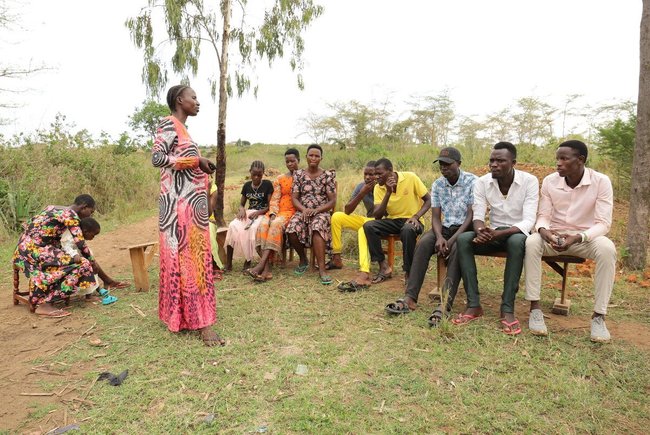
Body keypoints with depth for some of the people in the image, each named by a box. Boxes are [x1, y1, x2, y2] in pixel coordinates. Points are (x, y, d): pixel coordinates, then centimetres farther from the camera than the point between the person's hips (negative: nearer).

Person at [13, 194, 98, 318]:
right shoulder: (70, 214, -10)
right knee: (81, 264, -16)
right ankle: (45, 304, -16)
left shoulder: (54, 208, 17)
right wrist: (92, 261, 2)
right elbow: (80, 243, -14)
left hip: (25, 248, 10)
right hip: (34, 250, -10)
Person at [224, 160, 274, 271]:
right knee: (233, 226, -27)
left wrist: (257, 213, -19)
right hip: (248, 213, 4)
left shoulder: (267, 184, -1)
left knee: (253, 228, -37)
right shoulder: (246, 185, 12)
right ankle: (228, 262, -25)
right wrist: (242, 210, -7)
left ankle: (248, 261, -26)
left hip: (262, 214, -4)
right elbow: (241, 204, 18)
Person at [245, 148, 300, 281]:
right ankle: (267, 268, -39)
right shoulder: (280, 178, 20)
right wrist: (273, 214, -8)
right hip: (278, 211, 3)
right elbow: (274, 199, 8)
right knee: (263, 224, -30)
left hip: (294, 211, -3)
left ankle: (261, 264, -42)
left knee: (276, 224, -35)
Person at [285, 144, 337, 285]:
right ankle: (303, 260, -2)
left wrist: (316, 210, -17)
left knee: (317, 227, -38)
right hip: (302, 211, 2)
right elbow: (294, 197, 4)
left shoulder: (328, 175, 3)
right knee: (292, 229, -31)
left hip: (321, 212, -2)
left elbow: (332, 201, 0)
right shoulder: (299, 174, 9)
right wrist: (304, 209, -16)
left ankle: (322, 269, -41)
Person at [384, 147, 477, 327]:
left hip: (466, 228, -4)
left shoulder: (472, 182, -9)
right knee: (423, 243, -26)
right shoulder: (437, 185, 6)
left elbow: (471, 215, -15)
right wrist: (439, 237, -20)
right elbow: (435, 216, 1)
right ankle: (410, 298, -31)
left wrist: (452, 239, -25)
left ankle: (446, 304, -43)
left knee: (457, 248, -37)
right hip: (445, 228, 4)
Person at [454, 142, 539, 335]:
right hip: (493, 234, 3)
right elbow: (478, 216, -9)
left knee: (517, 242, -39)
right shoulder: (482, 182, -5)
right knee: (463, 239, -27)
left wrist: (499, 233, -38)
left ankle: (507, 308, -31)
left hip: (517, 233, -3)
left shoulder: (530, 181, -14)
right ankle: (474, 304, -25)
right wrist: (481, 231, -35)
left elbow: (528, 221, -21)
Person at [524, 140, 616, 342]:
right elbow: (543, 216, -4)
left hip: (586, 237, -1)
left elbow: (603, 223, -17)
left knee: (607, 248, -34)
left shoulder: (601, 182, -13)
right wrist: (543, 230, -29)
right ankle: (535, 307, -26)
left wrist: (577, 238, -35)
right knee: (532, 242, -31)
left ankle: (599, 315, -22)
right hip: (554, 236, 1)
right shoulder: (549, 181, -6)